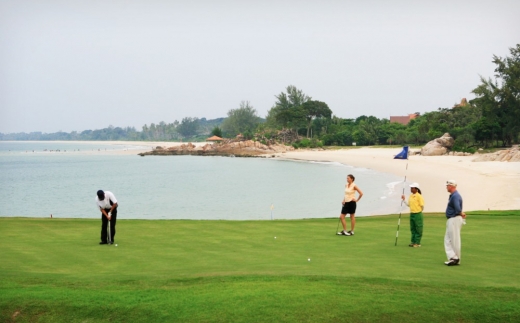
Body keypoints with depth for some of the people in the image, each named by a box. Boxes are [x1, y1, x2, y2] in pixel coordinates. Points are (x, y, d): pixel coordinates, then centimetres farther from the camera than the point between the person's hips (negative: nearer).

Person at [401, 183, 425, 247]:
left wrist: (419, 212, -2)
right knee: (412, 229, 12)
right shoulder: (411, 196, 10)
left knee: (418, 229, 0)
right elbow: (409, 204, 16)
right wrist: (404, 199, 9)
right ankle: (413, 242, 20)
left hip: (418, 214, -8)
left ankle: (417, 243, 6)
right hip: (412, 214, 8)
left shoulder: (419, 196, -13)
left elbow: (422, 206, -11)